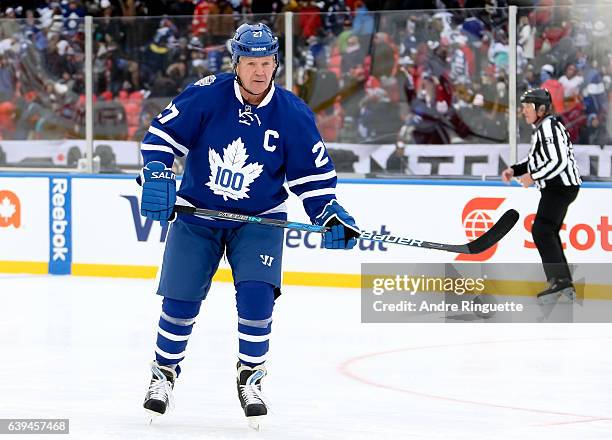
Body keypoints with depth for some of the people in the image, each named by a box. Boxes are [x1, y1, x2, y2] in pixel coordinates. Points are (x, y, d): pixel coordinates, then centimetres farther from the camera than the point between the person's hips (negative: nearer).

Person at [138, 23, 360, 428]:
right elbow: (162, 134, -9)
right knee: (180, 300, -1)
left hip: (259, 219, 0)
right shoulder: (206, 95, -15)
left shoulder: (293, 114, -12)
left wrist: (330, 214, -17)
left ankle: (251, 378, 1)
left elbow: (314, 173, -4)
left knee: (256, 294, -18)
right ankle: (165, 373, 23)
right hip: (197, 213, 0)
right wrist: (156, 177, -22)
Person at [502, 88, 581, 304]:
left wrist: (533, 177, -17)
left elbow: (559, 161, -23)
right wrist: (514, 170, 13)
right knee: (549, 233, 14)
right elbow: (536, 160, 26)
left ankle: (560, 281, -22)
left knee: (542, 231, -17)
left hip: (561, 186, -11)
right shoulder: (542, 128, 19)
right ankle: (566, 286, 17)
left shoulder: (549, 127, -15)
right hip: (556, 187, 11)